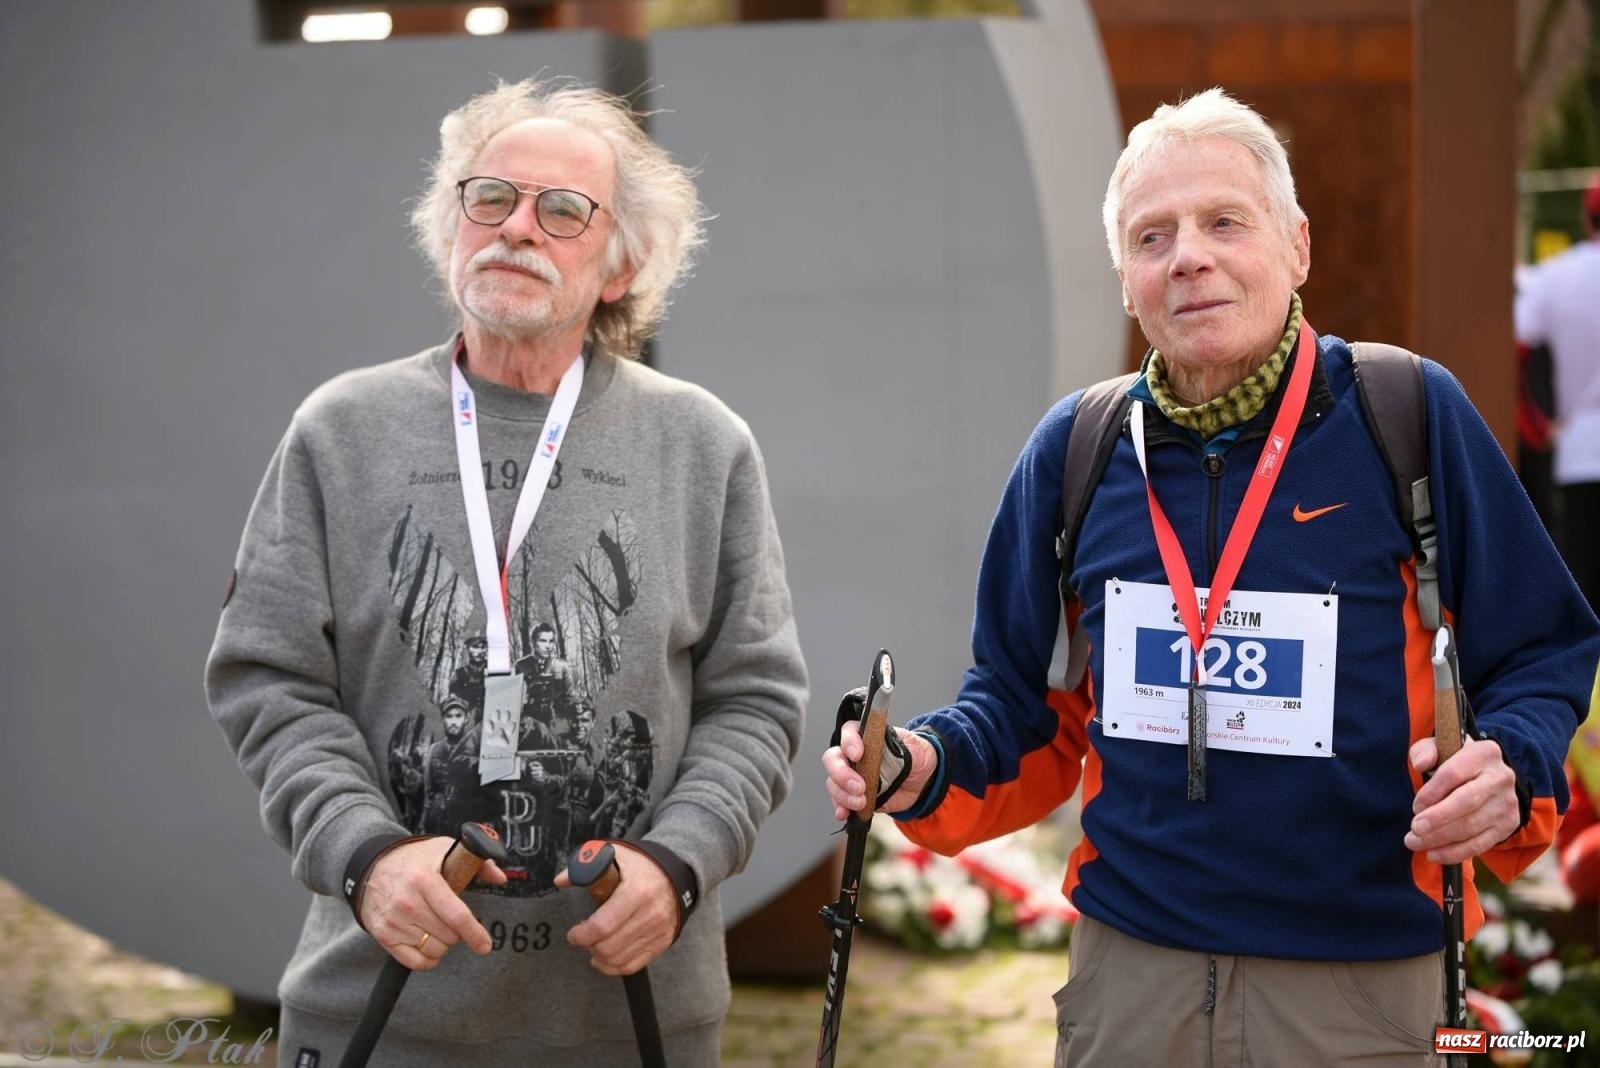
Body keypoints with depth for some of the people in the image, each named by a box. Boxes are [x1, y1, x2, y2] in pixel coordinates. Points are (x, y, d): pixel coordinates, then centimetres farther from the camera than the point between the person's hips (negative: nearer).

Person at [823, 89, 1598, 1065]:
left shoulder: (1409, 416, -7)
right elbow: (1025, 702, 11)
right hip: (1129, 968, 3)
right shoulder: (1074, 453, 3)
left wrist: (1509, 768, -21)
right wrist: (931, 769, -9)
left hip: (1358, 984, -2)